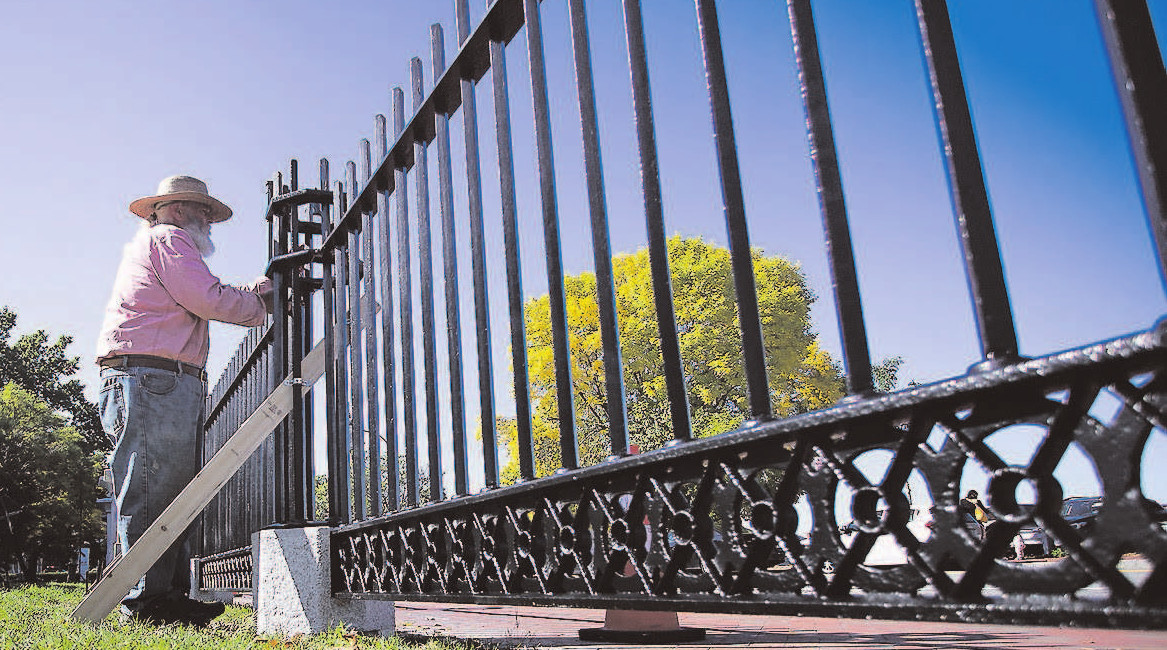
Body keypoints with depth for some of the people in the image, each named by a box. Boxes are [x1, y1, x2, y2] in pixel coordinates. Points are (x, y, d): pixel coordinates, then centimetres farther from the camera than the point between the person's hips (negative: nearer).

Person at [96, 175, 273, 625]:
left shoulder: (148, 246, 34)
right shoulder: (168, 238, 1)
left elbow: (205, 300, 34)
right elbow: (209, 300, -12)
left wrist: (268, 284, 29)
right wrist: (261, 305, 4)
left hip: (169, 386, 11)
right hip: (153, 380, -11)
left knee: (174, 496, 7)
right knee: (151, 494, -12)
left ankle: (170, 597, 9)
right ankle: (147, 601, -12)